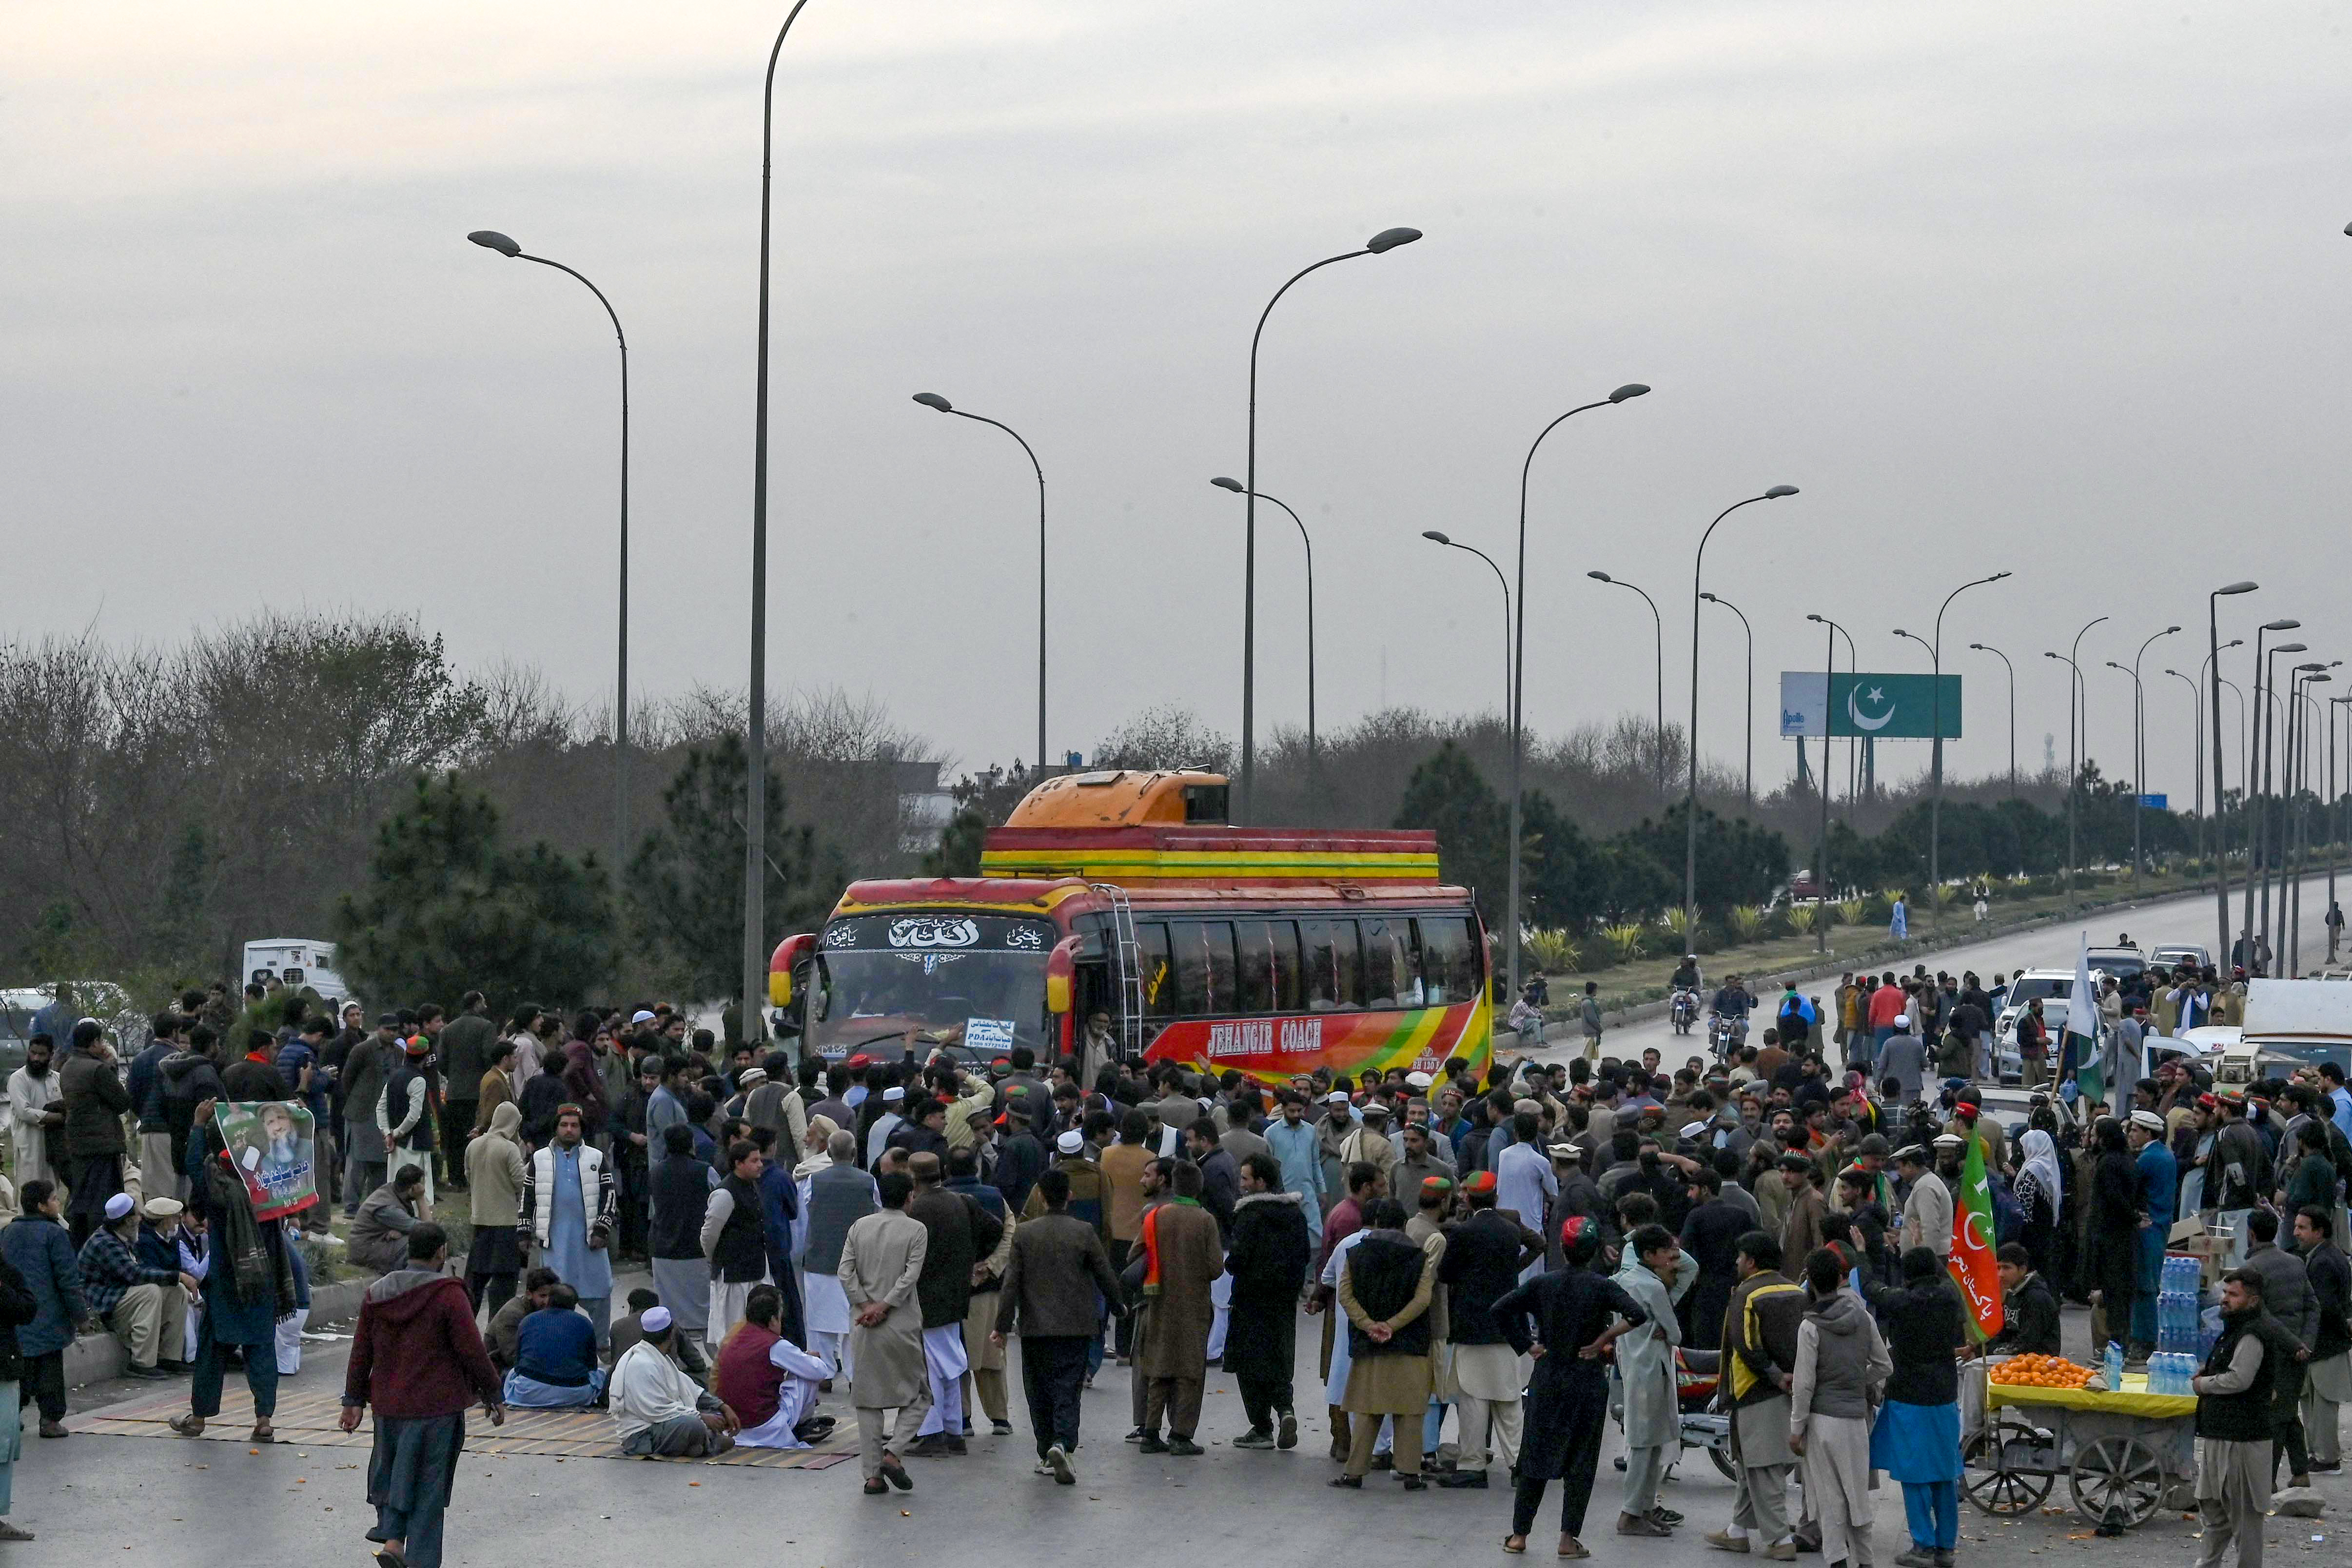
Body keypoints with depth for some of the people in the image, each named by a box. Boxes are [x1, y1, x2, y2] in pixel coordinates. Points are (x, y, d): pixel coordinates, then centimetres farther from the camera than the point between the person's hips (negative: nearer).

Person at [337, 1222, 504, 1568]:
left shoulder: (376, 1294, 5)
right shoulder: (448, 1295, -12)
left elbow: (361, 1352, 10)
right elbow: (472, 1352, -11)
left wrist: (354, 1401, 17)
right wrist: (493, 1396, 0)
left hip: (388, 1404, 5)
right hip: (437, 1407, -5)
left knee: (391, 1473, 20)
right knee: (428, 1486, 3)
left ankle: (391, 1539, 4)